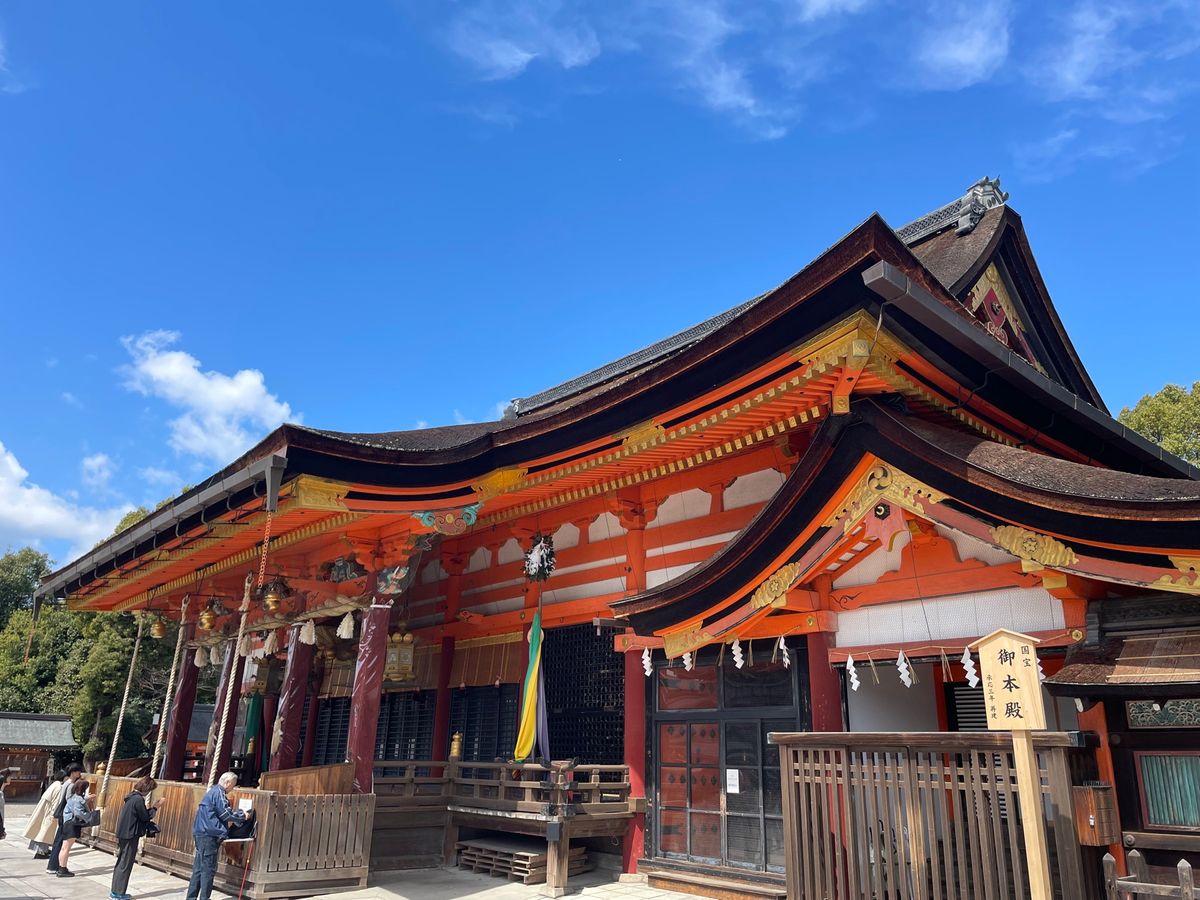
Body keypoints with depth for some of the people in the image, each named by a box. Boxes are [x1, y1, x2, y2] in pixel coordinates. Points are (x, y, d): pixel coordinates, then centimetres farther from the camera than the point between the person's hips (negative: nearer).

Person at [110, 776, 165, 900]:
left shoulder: (132, 796, 10)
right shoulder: (138, 799, -20)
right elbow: (145, 817, -14)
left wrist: (153, 806, 11)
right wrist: (156, 807, -4)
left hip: (123, 834, 10)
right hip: (130, 836, -10)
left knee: (121, 864, 17)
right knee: (125, 865, 0)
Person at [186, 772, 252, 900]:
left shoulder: (214, 791, 18)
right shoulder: (219, 793, -13)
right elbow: (226, 813, -13)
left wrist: (227, 822, 14)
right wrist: (243, 817, -1)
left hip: (202, 833, 10)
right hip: (208, 835, -10)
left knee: (199, 868, 14)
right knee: (208, 869, -4)